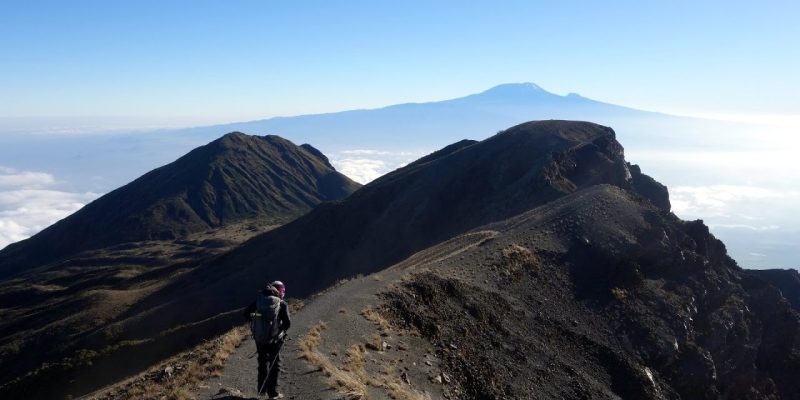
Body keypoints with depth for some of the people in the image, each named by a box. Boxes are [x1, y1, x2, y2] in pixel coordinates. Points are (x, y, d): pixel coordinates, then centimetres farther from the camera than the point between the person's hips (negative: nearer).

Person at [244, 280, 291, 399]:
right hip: (274, 339, -3)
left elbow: (247, 313, 1)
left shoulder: (259, 299, -2)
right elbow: (287, 323, -15)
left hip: (259, 337, 3)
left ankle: (262, 389, 31)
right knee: (275, 364, 12)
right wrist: (282, 329, 6)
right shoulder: (282, 304, -11)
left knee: (263, 362, 22)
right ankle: (272, 392, 14)